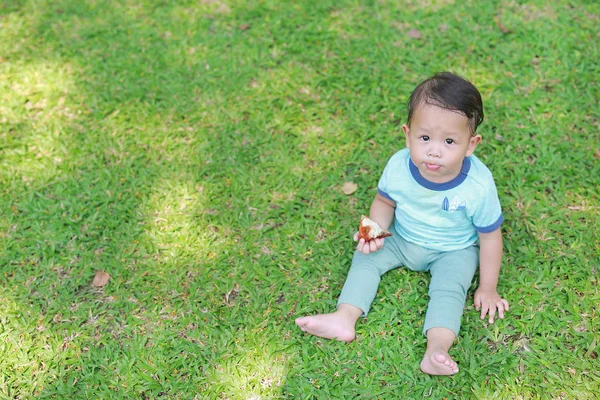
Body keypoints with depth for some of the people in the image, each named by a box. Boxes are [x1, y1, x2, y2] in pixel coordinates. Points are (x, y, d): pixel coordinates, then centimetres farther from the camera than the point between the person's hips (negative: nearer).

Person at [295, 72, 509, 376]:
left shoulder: (479, 185, -30)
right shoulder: (398, 167, -23)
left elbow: (490, 236, -16)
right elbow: (385, 201, -1)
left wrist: (487, 289, -9)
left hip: (453, 251, -3)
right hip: (402, 239, 4)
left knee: (449, 287, -26)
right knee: (366, 256, -9)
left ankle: (436, 349, -35)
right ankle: (345, 318, -14)